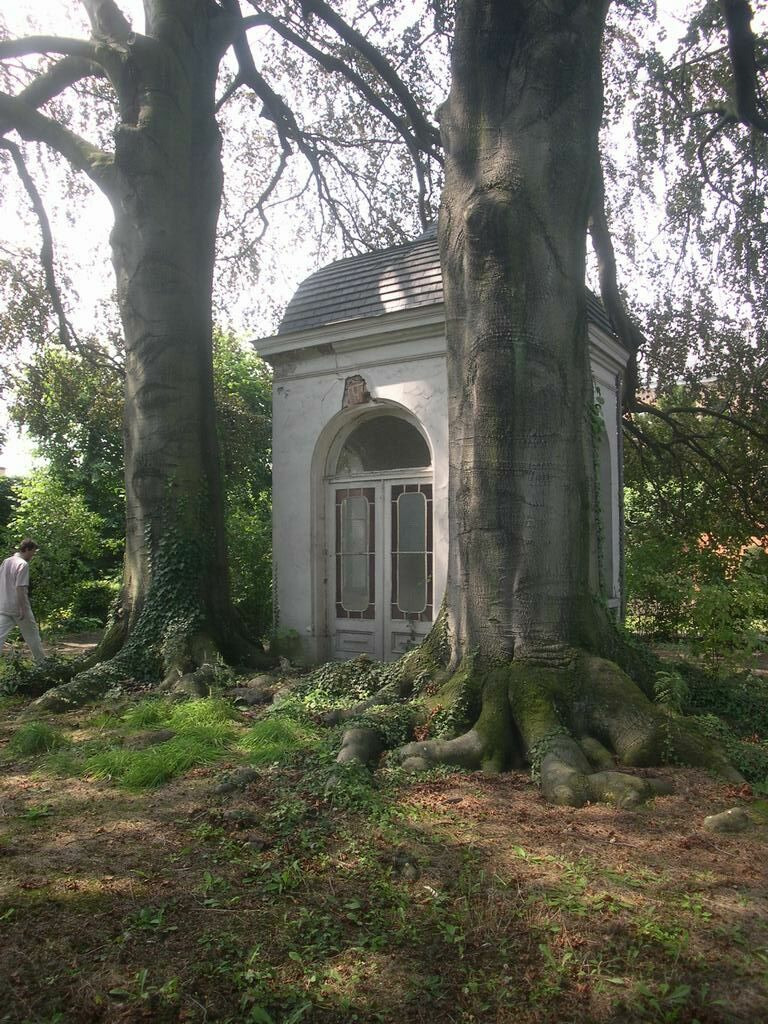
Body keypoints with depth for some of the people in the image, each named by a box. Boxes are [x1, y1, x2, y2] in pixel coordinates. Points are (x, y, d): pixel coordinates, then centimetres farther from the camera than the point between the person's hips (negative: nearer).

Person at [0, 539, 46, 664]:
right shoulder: (23, 564, -13)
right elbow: (20, 588, -20)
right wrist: (23, 609, -19)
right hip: (18, 607, -6)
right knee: (32, 635, 10)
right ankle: (42, 662, 23)